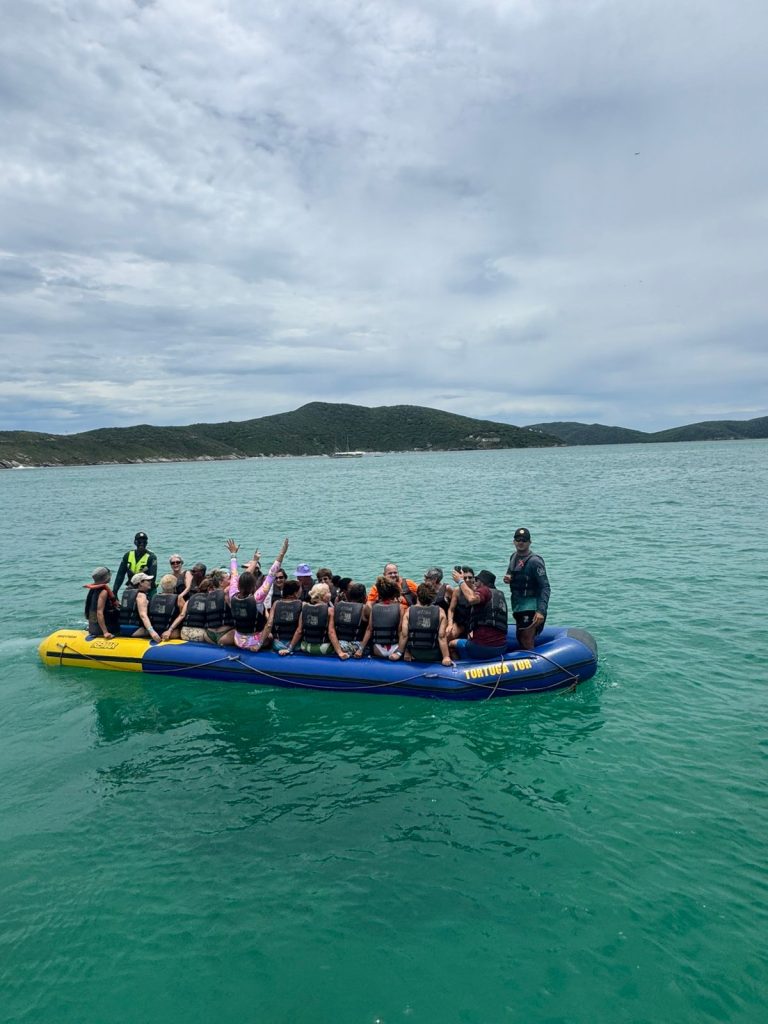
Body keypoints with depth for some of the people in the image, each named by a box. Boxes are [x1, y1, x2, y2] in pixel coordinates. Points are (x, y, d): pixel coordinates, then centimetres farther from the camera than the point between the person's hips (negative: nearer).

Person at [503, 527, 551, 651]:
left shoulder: (534, 561, -17)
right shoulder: (514, 557, 9)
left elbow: (545, 587, -20)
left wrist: (541, 611, -29)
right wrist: (508, 578, 0)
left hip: (531, 606, -9)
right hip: (518, 605, 9)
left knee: (527, 641, -9)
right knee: (520, 638, 18)